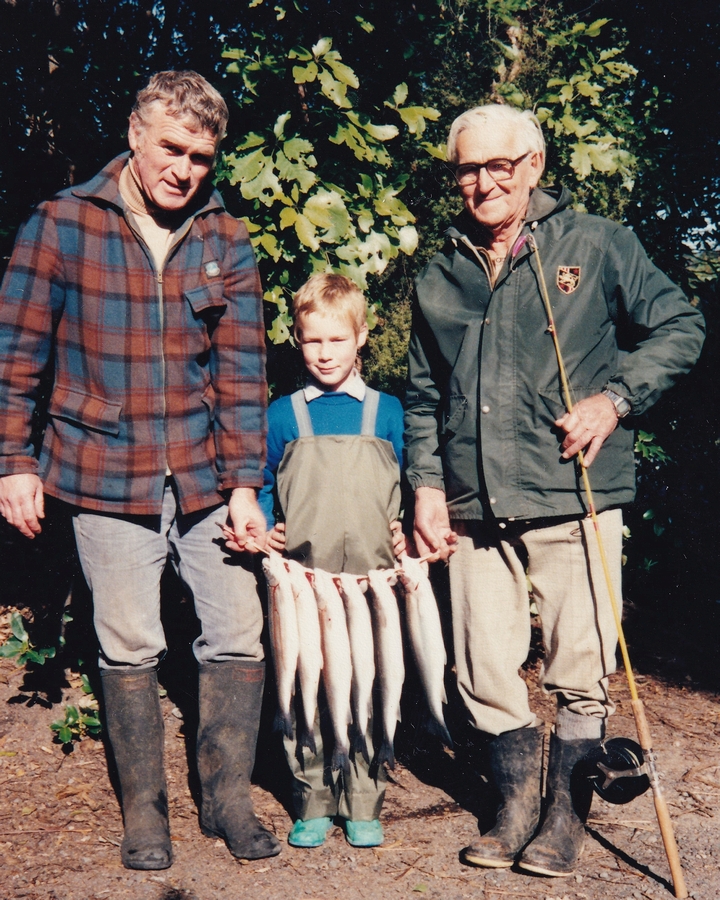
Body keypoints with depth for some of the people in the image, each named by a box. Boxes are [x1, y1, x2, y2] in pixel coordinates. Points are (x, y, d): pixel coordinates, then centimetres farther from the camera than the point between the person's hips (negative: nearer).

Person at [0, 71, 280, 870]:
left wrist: (243, 484, -3)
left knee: (238, 637, 4)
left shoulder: (225, 240, 3)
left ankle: (227, 798, 24)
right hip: (105, 478, -2)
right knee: (130, 650, 7)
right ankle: (143, 809, 26)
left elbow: (241, 370, 2)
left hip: (205, 477, 2)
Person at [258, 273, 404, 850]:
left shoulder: (386, 411, 7)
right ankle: (313, 804, 19)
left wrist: (405, 535, -3)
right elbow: (265, 490, 14)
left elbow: (403, 489, 12)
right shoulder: (283, 415, 7)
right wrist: (265, 530, -3)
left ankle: (363, 806, 18)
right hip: (302, 581, 0)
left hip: (371, 580, 0)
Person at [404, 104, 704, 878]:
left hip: (574, 499, -4)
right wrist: (426, 484, 9)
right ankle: (517, 808, 28)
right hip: (474, 510, 4)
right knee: (484, 672, 8)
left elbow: (680, 326, 5)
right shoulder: (440, 278, 14)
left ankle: (566, 819, 23)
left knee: (578, 673, 3)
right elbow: (423, 394, 19)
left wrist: (616, 397, -9)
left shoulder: (596, 245, 2)